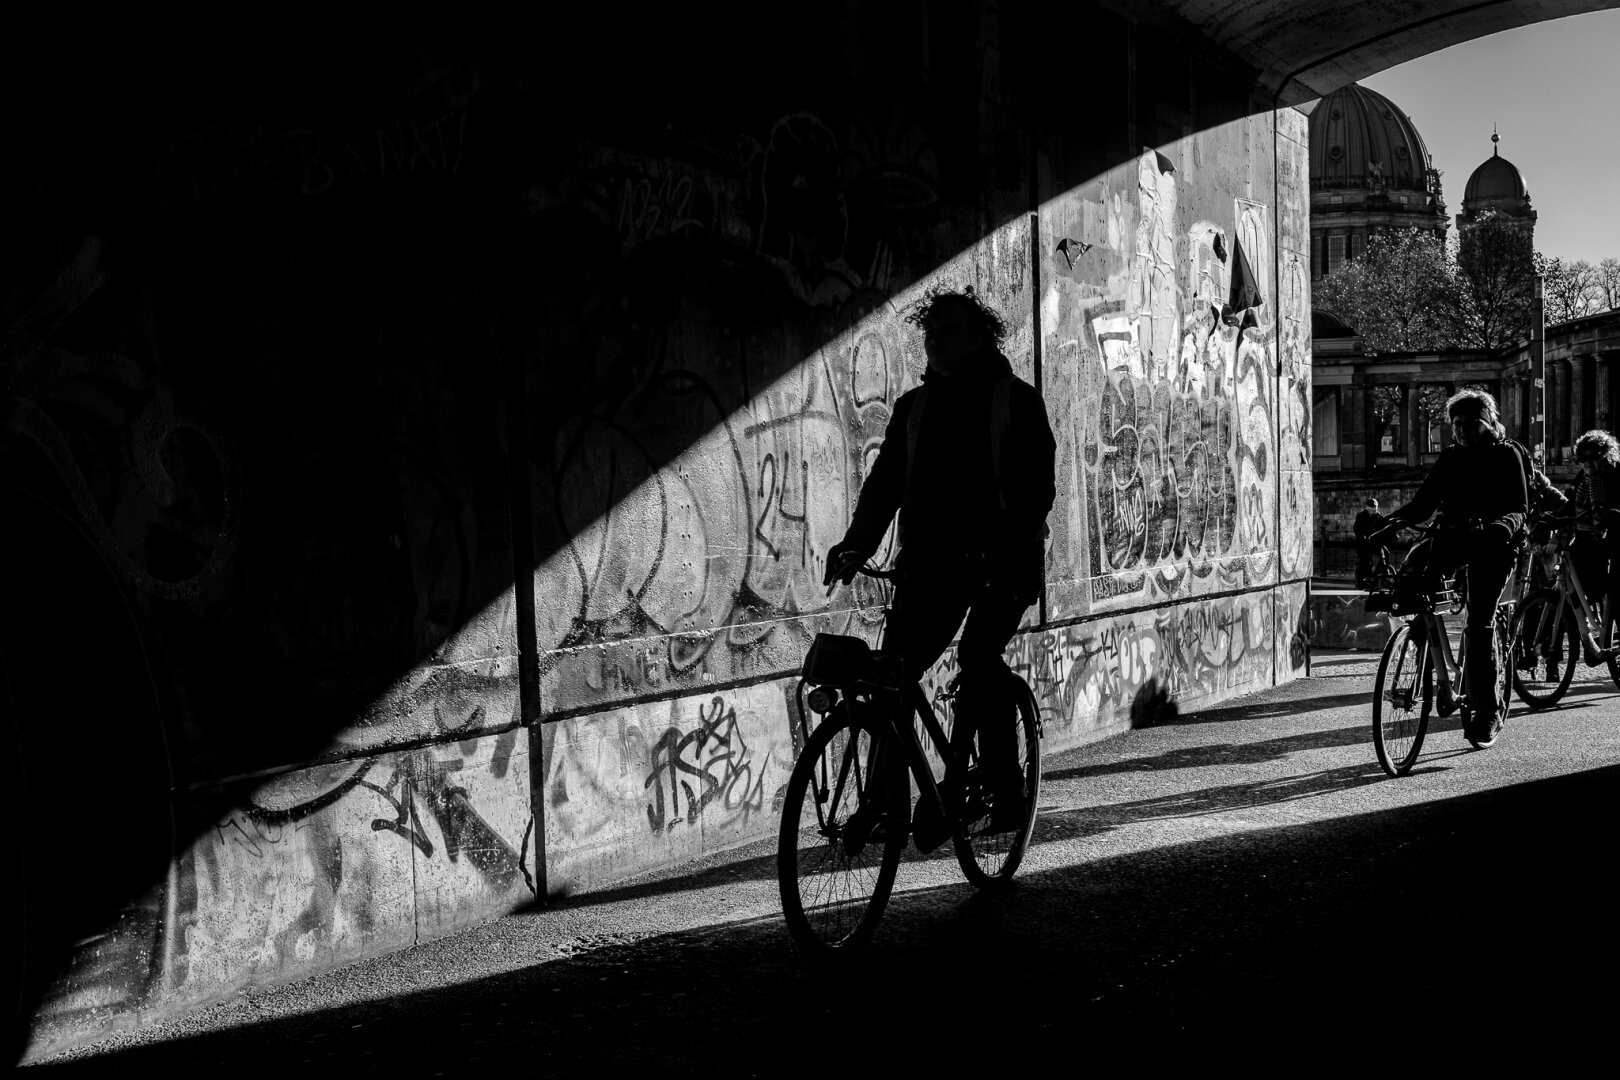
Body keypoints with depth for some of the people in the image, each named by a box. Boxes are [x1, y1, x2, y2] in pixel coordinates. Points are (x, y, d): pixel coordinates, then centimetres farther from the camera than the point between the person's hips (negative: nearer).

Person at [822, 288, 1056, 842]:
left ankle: (1006, 791, -13)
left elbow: (1039, 483, -8)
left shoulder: (1018, 400, 3)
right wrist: (855, 545, -4)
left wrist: (1013, 544, -25)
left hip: (1001, 560, -4)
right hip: (932, 560, 4)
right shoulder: (914, 406, 16)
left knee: (978, 656, -25)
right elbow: (885, 482, 11)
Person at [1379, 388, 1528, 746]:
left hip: (1492, 543, -4)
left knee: (1480, 622, -13)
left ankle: (1486, 712, -6)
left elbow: (1519, 507, -6)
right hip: (1454, 537, 4)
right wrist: (1395, 519, -12)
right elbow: (1423, 503, 8)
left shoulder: (1507, 455, 2)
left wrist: (1503, 525, -29)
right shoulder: (1449, 458, 13)